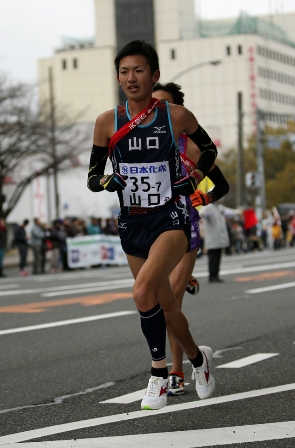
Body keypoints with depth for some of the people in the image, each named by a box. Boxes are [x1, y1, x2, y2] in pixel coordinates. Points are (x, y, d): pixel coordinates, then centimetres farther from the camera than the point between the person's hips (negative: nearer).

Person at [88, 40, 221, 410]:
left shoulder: (177, 116, -4)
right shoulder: (108, 122, 0)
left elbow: (209, 149, 13)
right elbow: (93, 176, 6)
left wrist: (194, 178, -3)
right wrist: (106, 181, -15)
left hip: (170, 219, -4)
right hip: (132, 225, 4)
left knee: (143, 290, -27)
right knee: (165, 306, 14)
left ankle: (159, 371, -12)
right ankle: (198, 358, 41)